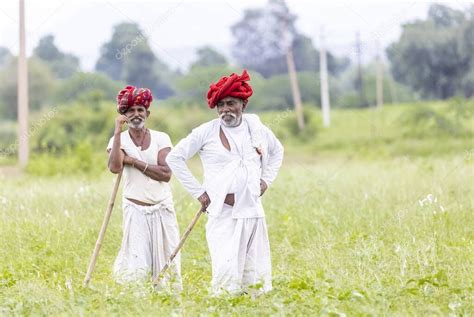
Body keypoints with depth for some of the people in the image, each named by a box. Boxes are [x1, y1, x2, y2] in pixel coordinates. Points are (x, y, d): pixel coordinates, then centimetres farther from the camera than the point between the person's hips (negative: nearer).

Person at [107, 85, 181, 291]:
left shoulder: (161, 139, 0)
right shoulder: (119, 140, -2)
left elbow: (166, 174, -12)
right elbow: (115, 167, -23)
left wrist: (135, 162, -15)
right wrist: (118, 132, -21)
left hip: (162, 208, 2)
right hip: (135, 210, -1)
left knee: (166, 258, 5)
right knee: (136, 262, -8)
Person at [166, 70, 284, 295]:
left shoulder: (256, 128, 8)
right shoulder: (207, 131, -3)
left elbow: (277, 150, 29)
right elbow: (174, 158, 1)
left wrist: (266, 179, 15)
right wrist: (198, 192, -3)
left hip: (253, 212, 4)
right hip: (222, 214, -4)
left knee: (256, 279, 4)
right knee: (227, 276, -14)